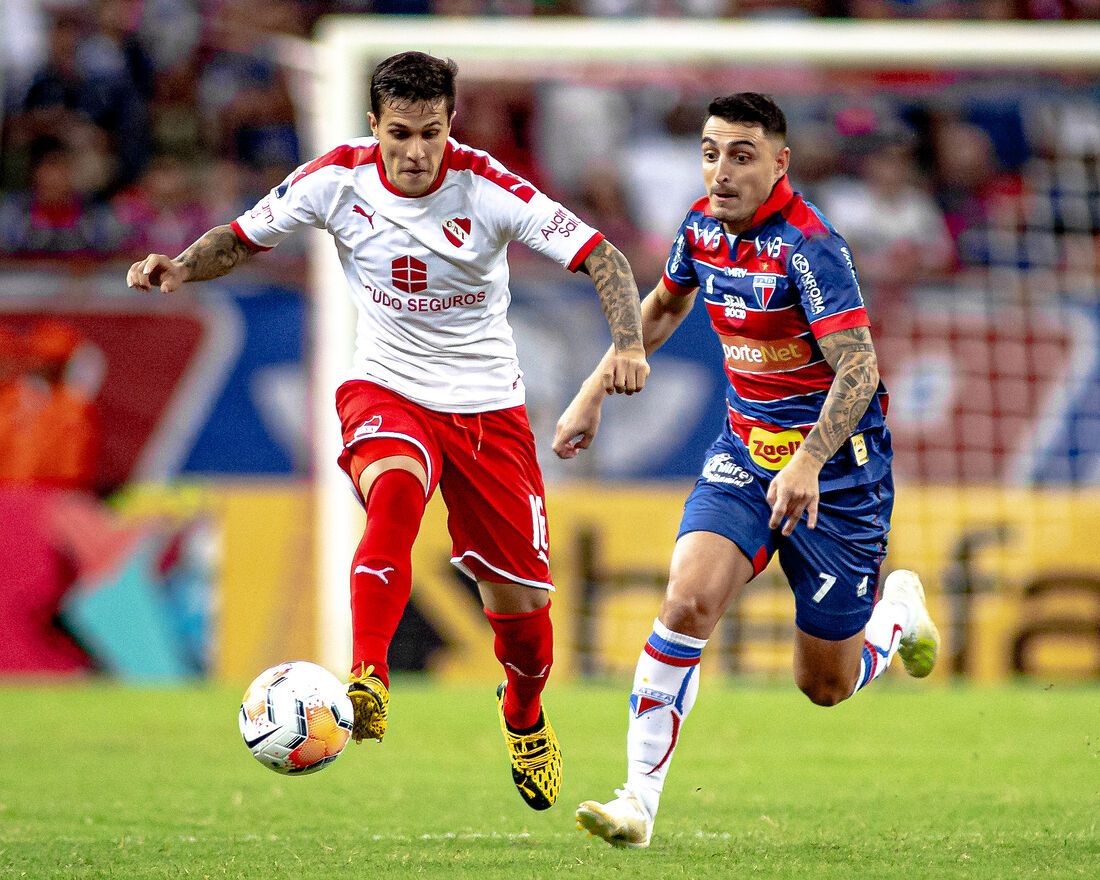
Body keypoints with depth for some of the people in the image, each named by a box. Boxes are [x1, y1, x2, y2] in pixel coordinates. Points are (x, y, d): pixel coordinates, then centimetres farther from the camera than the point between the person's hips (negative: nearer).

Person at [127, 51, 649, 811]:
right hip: (385, 389, 0)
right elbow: (242, 238, 3)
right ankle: (367, 681, -42)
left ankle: (525, 717, 37)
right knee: (395, 488, -37)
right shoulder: (339, 178, -11)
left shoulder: (487, 189, -18)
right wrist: (180, 268, -17)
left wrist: (628, 347, -36)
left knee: (520, 600, 4)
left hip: (487, 405, 0)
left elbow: (602, 256, -20)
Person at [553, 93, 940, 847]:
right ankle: (640, 799, -19)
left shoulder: (808, 245, -22)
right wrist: (594, 393, 20)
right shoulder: (702, 227, -1)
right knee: (688, 599, -22)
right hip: (744, 452, 5)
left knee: (826, 686, 5)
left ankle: (899, 608, 39)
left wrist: (808, 463, -40)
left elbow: (858, 368, -28)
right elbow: (663, 306, 21)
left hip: (836, 466, -5)